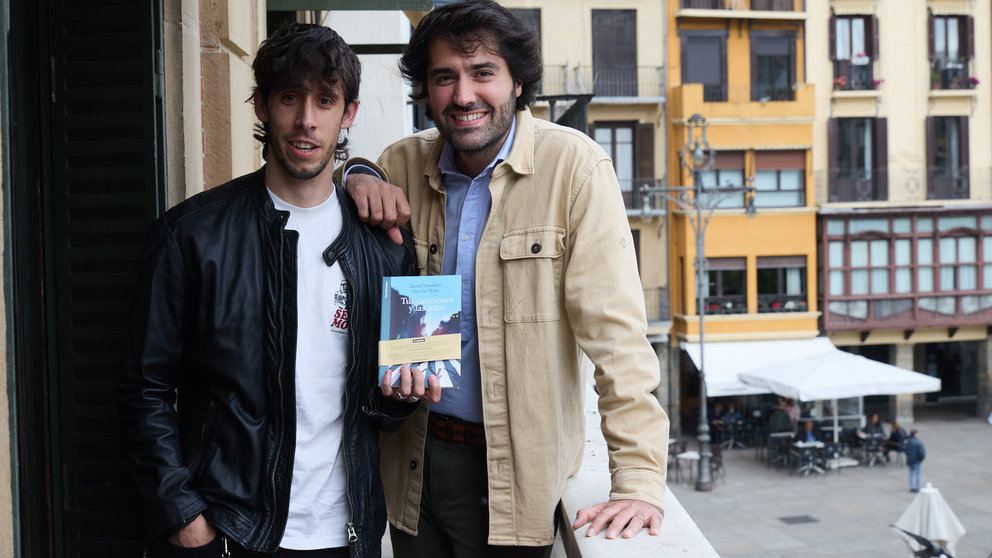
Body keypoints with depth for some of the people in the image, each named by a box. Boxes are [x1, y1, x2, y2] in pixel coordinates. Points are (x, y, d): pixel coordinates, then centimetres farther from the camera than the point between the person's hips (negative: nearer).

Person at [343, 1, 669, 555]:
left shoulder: (575, 165, -14)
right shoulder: (403, 165, -1)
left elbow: (614, 329, -18)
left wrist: (639, 481, -25)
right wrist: (358, 176, -7)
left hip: (514, 469, -4)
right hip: (414, 461, 4)